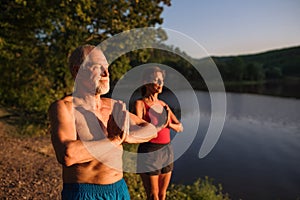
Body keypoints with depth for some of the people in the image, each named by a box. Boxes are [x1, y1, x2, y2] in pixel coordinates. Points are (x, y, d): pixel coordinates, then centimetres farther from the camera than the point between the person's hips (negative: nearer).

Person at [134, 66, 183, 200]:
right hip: (149, 153, -6)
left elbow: (180, 127, 6)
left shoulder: (163, 104, 9)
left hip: (167, 152, 6)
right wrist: (161, 125, -17)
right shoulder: (139, 104, -10)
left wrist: (169, 124, -14)